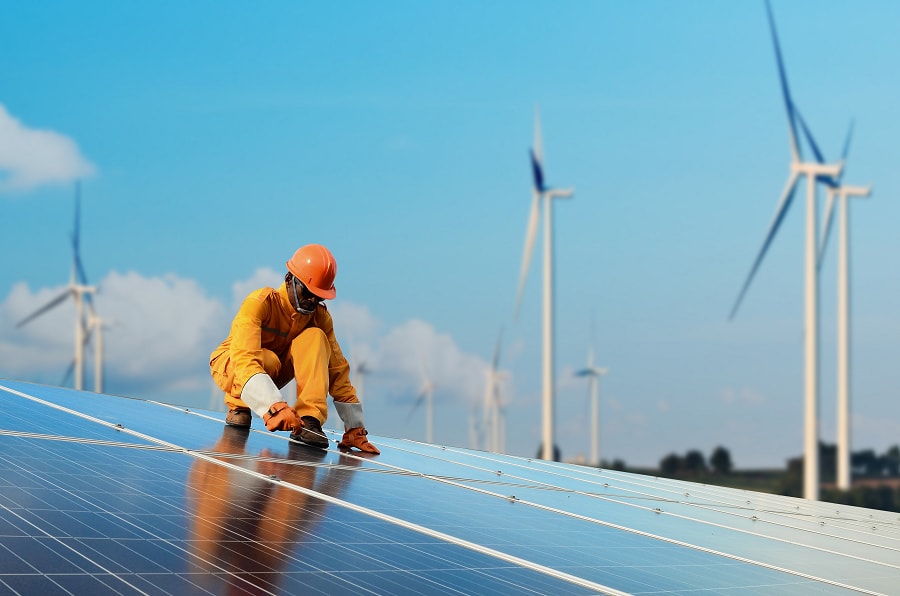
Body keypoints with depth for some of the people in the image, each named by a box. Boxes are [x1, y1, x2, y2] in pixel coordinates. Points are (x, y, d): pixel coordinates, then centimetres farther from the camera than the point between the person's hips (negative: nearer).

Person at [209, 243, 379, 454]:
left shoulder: (320, 316, -12)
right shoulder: (259, 303, -29)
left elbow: (338, 371, -9)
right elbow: (245, 361, -42)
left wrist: (354, 429, -15)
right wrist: (275, 407, -57)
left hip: (275, 372, 5)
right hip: (228, 366, -4)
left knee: (314, 336, -23)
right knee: (267, 359, -39)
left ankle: (309, 419, -32)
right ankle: (238, 406, -9)